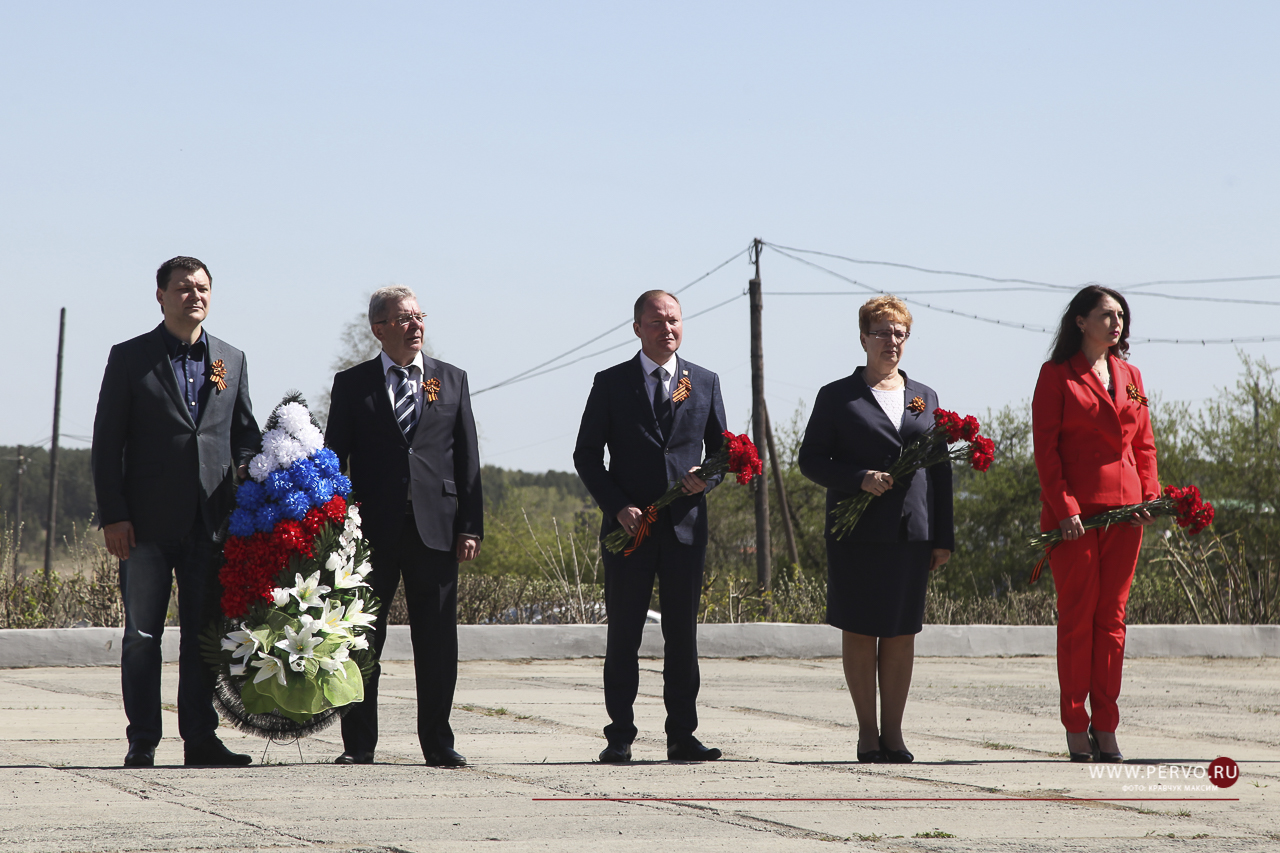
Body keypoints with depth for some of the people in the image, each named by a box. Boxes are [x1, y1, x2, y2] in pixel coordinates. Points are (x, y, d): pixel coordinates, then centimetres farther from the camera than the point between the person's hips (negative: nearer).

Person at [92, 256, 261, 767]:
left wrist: (245, 470, -2)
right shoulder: (128, 358, 3)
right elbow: (107, 441, 0)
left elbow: (245, 431, 20)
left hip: (211, 520, 3)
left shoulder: (231, 360, 14)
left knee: (204, 633, 5)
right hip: (148, 521, -3)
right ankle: (142, 744, 6)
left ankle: (200, 739, 11)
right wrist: (112, 514, -7)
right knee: (142, 634, 0)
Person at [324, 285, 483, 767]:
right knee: (361, 639, 2)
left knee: (437, 641, 2)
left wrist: (470, 526, 1)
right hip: (373, 529, -1)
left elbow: (467, 459, 9)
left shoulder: (452, 381, 12)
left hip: (435, 528, 1)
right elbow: (334, 459, 6)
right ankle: (358, 743, 10)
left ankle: (438, 744, 10)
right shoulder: (352, 384, 7)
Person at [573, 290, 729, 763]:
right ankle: (620, 737, 7)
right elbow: (586, 454, 3)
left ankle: (682, 736, 9)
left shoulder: (705, 382, 11)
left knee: (683, 635, 4)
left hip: (686, 525, 2)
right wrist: (617, 505, -9)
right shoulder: (611, 383, 4)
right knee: (623, 636, 1)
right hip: (629, 525, -2)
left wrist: (706, 479, -7)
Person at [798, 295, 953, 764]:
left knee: (902, 632, 3)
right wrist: (860, 479, -15)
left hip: (912, 531, 3)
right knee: (860, 631, -1)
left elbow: (940, 468, 14)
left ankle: (893, 731, 10)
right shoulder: (837, 396, 5)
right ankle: (868, 731, 8)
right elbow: (811, 460, 2)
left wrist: (944, 536, 8)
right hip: (857, 531, -3)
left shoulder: (925, 397, 15)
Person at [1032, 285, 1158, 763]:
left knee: (1112, 617, 5)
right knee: (1077, 618, -2)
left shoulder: (1129, 376, 15)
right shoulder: (1057, 375, 0)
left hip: (1123, 511, 5)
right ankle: (1076, 730, 3)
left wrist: (1150, 496, 2)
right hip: (1074, 515, -5)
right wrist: (1063, 509, -13)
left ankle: (1105, 728, 8)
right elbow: (1045, 448, -5)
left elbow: (1144, 445, 16)